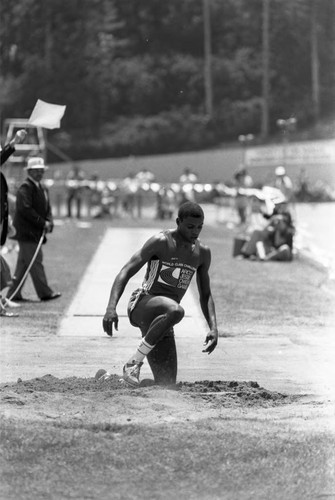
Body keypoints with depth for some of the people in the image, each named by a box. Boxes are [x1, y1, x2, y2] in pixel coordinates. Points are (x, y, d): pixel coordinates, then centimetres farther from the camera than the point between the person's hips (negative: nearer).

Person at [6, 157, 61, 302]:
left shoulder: (42, 189, 18)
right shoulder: (25, 188, -12)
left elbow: (47, 209, 19)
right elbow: (25, 209, -20)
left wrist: (49, 222, -2)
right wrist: (42, 223, -18)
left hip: (36, 233, 9)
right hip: (27, 232, -9)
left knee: (23, 263, 10)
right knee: (35, 262, -7)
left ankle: (14, 294, 14)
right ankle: (44, 292, -6)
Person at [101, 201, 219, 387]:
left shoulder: (202, 253, 10)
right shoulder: (161, 242, -9)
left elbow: (205, 295, 18)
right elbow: (126, 272, -14)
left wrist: (213, 327, 2)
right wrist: (111, 307, -28)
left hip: (162, 320, 7)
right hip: (141, 305, -6)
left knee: (167, 385, -1)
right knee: (175, 310, -41)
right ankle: (135, 361, -27)